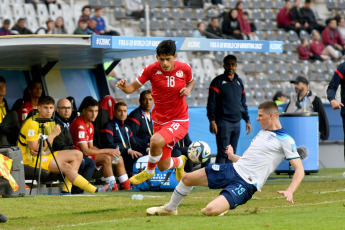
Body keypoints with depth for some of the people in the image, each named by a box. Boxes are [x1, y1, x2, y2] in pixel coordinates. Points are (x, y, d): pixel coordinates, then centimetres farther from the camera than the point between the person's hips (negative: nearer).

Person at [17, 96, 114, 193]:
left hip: (45, 155, 9)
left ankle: (67, 189, -14)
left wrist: (39, 149, -13)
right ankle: (94, 191, -23)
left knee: (77, 155, -1)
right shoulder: (32, 123, -17)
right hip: (31, 159, -9)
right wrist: (53, 135, -18)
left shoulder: (51, 122, 11)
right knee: (66, 167, -25)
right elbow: (34, 148, -22)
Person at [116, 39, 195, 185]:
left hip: (179, 121, -3)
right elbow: (133, 88, -7)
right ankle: (180, 162, 49)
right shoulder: (152, 69, -11)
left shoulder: (184, 69, -10)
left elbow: (191, 81, 14)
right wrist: (125, 87, -30)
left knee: (156, 140, -34)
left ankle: (149, 171, -3)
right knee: (163, 166, 9)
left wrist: (188, 89, -9)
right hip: (160, 120, 3)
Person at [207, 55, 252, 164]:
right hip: (223, 122, -6)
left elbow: (243, 103, 22)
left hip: (237, 122, 6)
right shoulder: (218, 81, -1)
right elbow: (211, 103, -5)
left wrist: (247, 120, 16)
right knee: (223, 152, -10)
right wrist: (212, 121, -14)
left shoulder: (239, 81, 16)